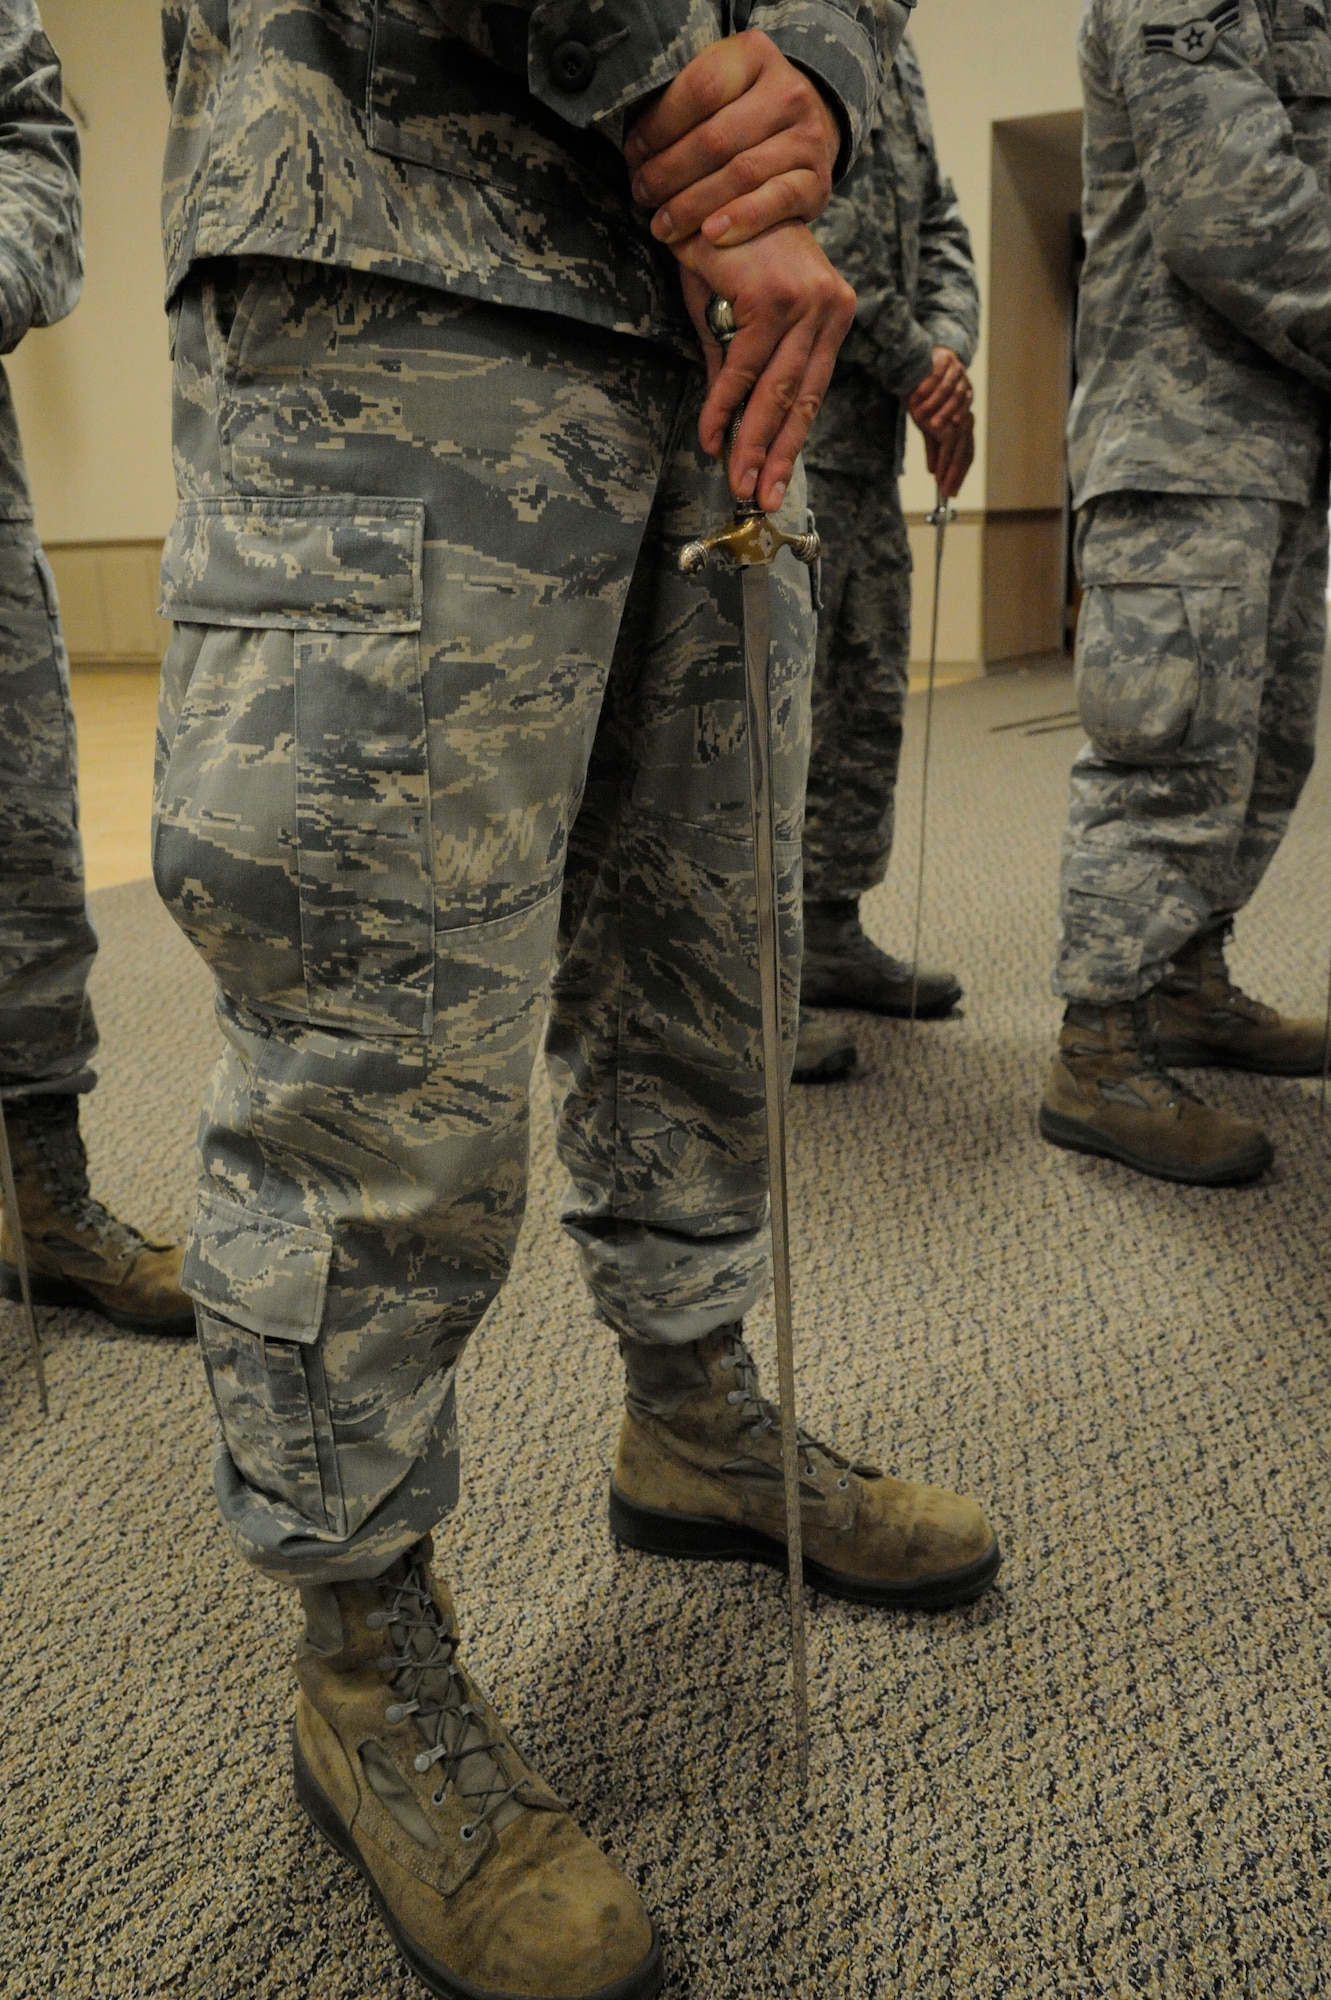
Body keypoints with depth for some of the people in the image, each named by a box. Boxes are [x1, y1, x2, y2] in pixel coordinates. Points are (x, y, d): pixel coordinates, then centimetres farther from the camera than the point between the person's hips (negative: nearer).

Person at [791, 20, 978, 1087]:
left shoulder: (898, 60, 23)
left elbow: (940, 227, 20)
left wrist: (949, 349, -1)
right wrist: (910, 360, -11)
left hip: (871, 442, 9)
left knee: (870, 707, 11)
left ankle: (831, 938, 23)